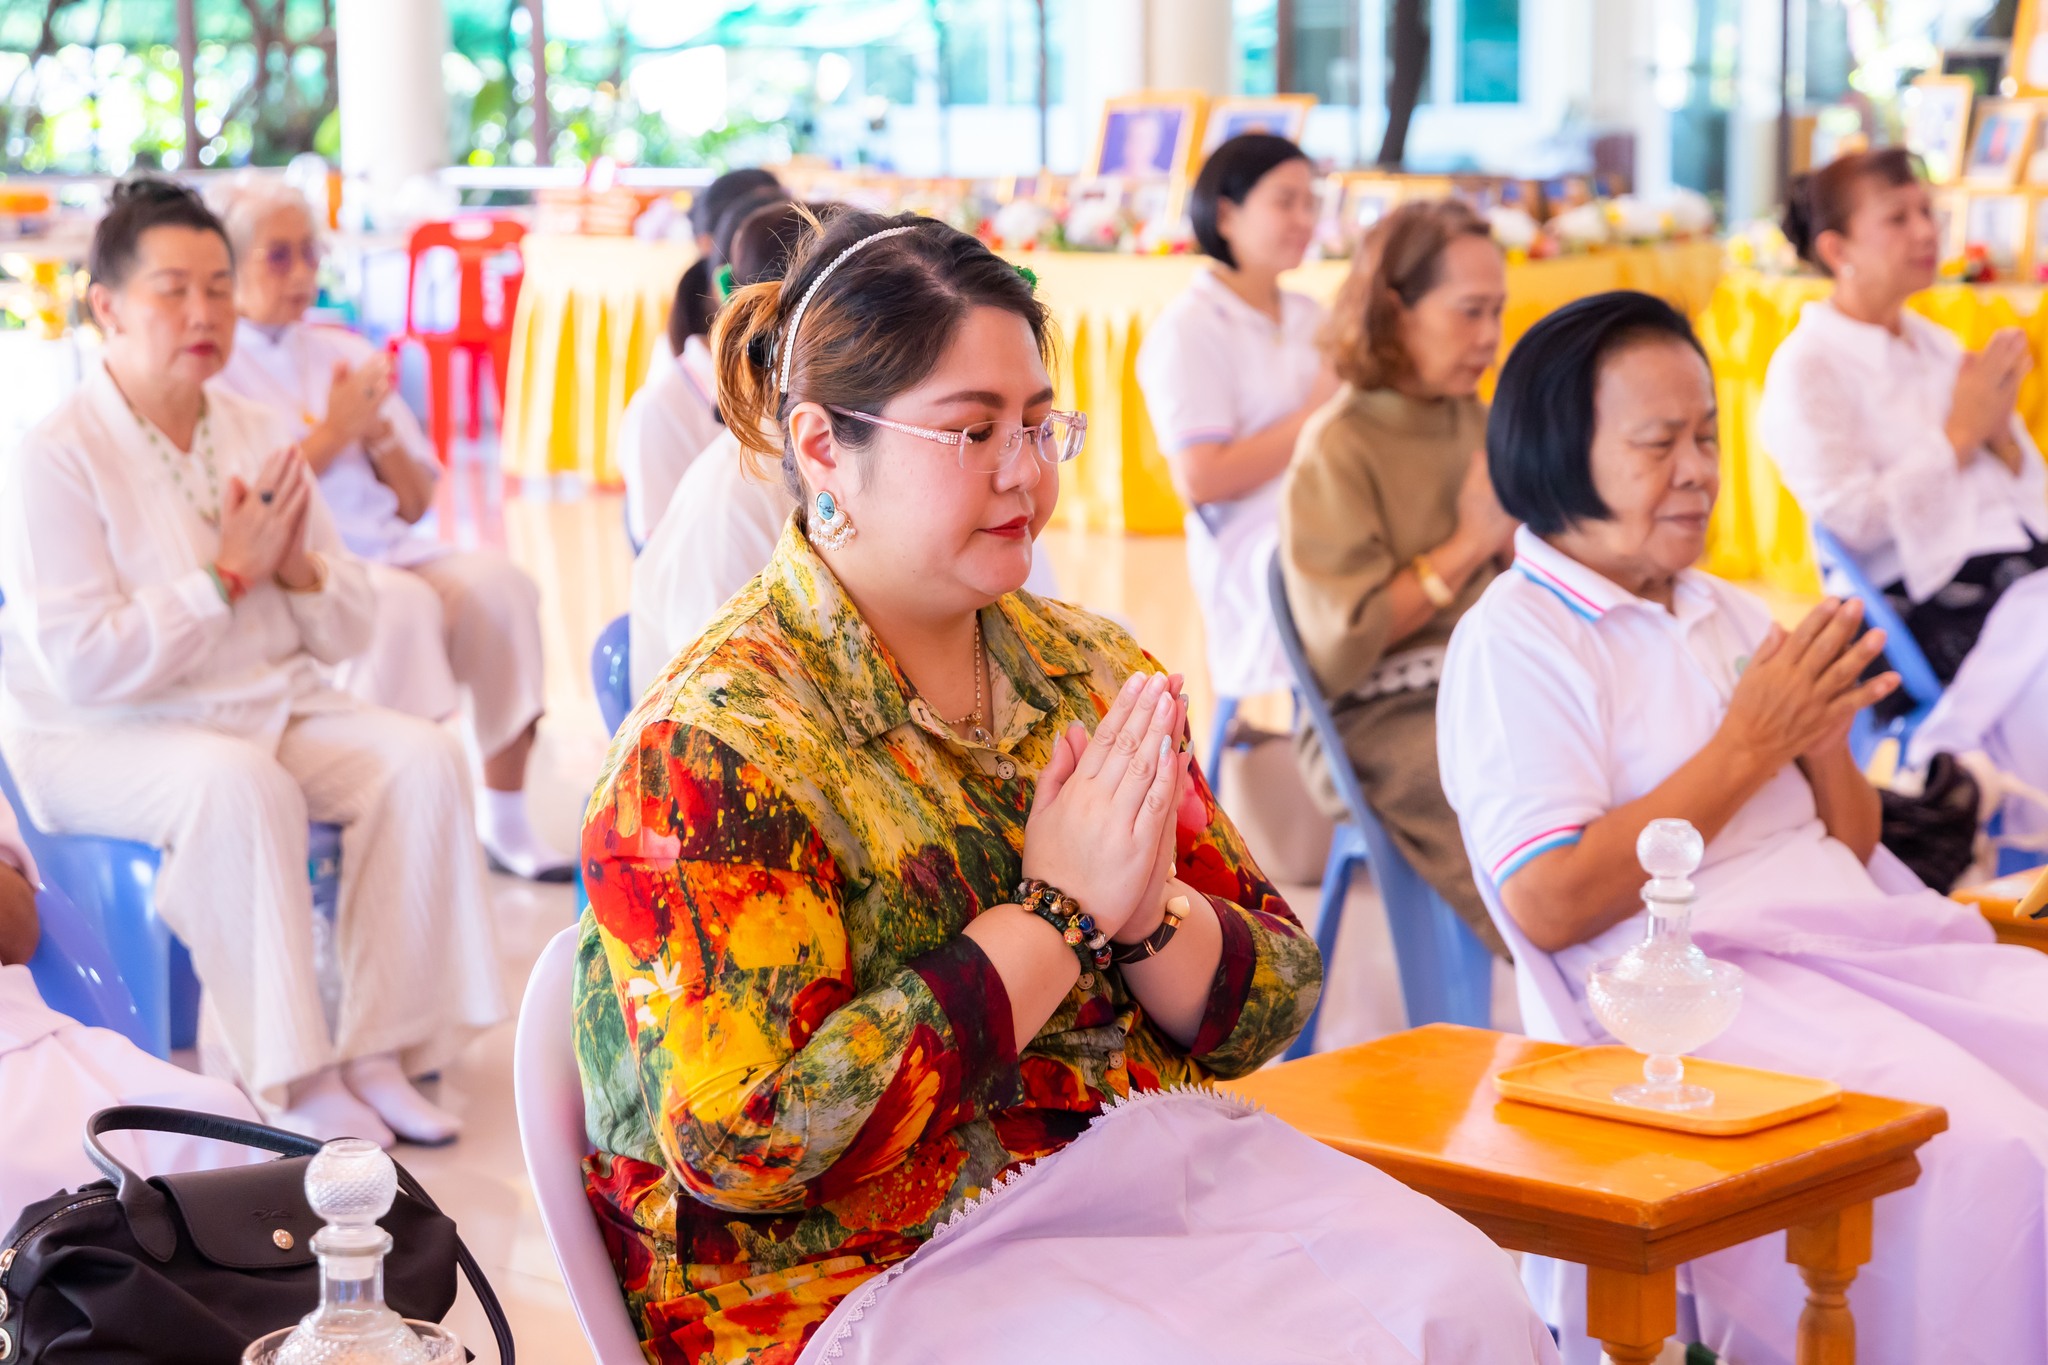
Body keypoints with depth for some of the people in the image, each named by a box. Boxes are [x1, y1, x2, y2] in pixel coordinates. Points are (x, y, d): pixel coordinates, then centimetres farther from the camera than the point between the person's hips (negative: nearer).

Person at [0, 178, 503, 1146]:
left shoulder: (260, 436, 9)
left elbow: (348, 632, 11)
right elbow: (83, 664, -22)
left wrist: (298, 568, -12)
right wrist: (230, 573, -18)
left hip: (272, 707, 6)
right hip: (98, 741, -6)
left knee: (421, 757, -18)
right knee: (240, 784, -36)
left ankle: (377, 1051, -17)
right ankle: (291, 1080, -27)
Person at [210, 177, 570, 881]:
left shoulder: (345, 353, 21)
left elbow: (416, 502, 19)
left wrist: (378, 432, 0)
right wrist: (333, 432, -7)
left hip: (386, 549, 6)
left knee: (498, 582, -23)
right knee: (404, 604, -35)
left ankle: (504, 819, -19)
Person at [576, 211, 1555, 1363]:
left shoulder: (1090, 671, 8)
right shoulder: (715, 744, -12)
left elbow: (1273, 1002, 11)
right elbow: (744, 1140, -22)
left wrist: (1147, 910, -13)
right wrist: (1059, 913, -17)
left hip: (1145, 1192, 6)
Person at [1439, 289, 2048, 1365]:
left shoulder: (1731, 615, 19)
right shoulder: (1514, 642, -5)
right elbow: (1548, 907, -15)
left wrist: (1824, 738, -1)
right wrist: (1748, 748, -10)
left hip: (1861, 935, 8)